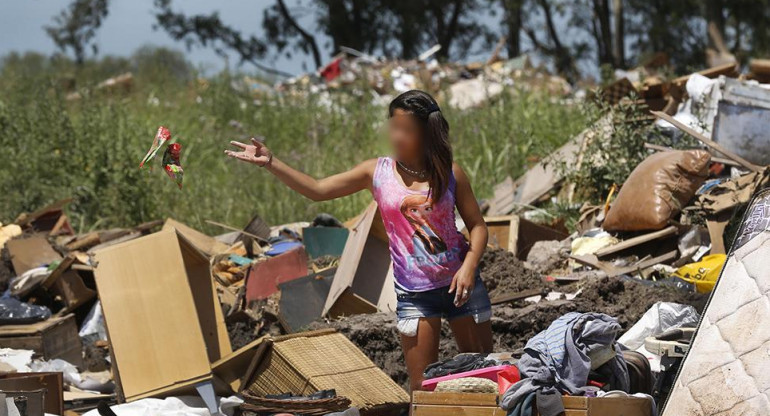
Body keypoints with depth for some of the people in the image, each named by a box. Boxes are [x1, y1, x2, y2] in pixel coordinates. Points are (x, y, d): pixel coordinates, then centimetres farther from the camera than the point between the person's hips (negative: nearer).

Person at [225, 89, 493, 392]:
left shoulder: (449, 174, -2)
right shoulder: (377, 172, 0)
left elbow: (477, 226, 2)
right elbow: (317, 190, -1)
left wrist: (469, 267, -16)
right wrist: (270, 163, -10)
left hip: (459, 284, 0)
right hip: (414, 295, 0)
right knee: (422, 387, -1)